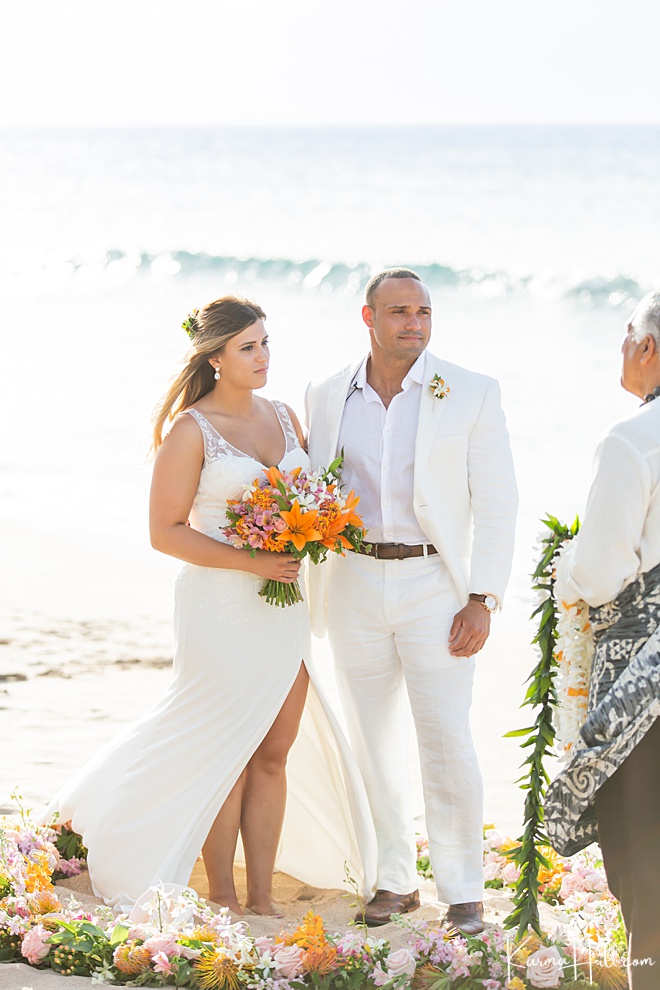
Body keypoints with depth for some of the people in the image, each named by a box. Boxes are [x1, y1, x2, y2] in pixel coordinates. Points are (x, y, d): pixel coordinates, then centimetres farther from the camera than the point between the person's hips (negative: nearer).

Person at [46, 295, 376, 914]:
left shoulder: (284, 418, 10)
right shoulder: (191, 430, -9)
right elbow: (166, 532, -11)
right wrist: (249, 561, -19)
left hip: (284, 603, 6)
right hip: (220, 606, -6)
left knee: (275, 752, 7)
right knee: (225, 753, 1)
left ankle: (261, 898, 14)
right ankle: (222, 898, 12)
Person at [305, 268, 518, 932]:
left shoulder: (471, 394, -1)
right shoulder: (326, 397, 7)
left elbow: (496, 502, -2)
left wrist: (482, 600, -9)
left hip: (434, 585, -3)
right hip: (354, 584, 3)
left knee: (447, 743, -6)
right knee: (372, 741, 8)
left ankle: (463, 894, 4)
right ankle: (394, 882, 20)